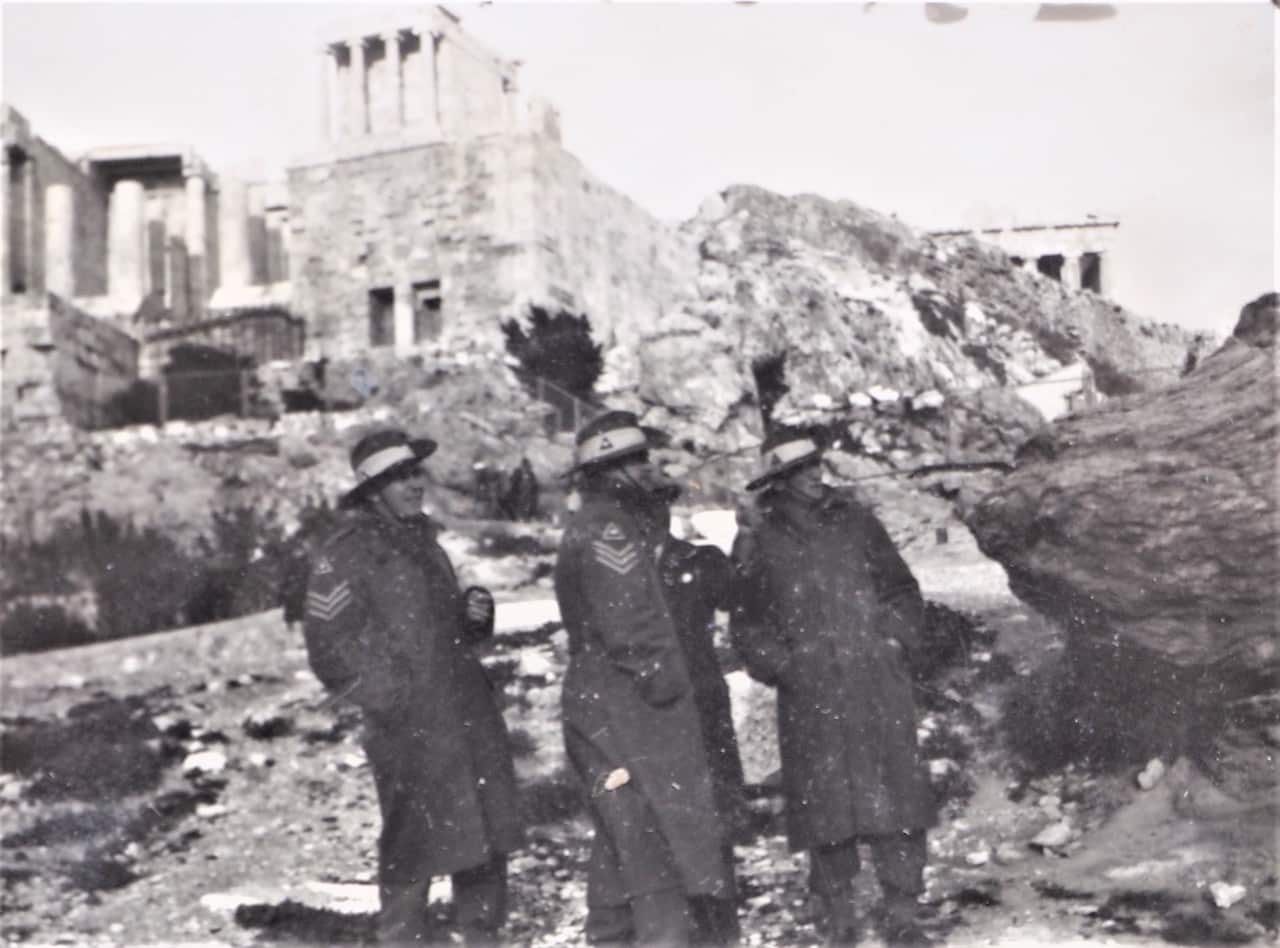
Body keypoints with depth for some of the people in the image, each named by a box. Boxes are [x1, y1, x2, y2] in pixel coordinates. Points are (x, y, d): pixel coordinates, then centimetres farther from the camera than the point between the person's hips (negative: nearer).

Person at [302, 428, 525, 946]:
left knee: (488, 836, 13)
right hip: (410, 729, -8)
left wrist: (475, 613, 5)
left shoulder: (420, 537, 16)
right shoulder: (345, 551, -10)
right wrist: (393, 695, -14)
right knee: (414, 846, -1)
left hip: (469, 711, 8)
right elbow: (329, 648, -11)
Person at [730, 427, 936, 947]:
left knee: (895, 793, -2)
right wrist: (781, 664, -3)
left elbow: (900, 588, 15)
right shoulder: (757, 539, 4)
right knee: (824, 800, 2)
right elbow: (747, 621, 10)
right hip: (809, 694, -1)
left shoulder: (855, 520, 9)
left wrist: (896, 639, 1)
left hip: (878, 683, 1)